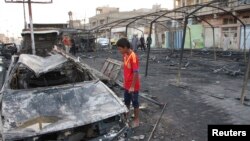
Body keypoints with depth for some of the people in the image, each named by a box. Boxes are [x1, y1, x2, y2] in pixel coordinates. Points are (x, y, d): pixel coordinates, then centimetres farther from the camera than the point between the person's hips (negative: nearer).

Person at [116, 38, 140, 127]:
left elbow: (136, 73, -24)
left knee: (135, 103, 10)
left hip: (133, 86, -8)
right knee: (126, 102, 21)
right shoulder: (125, 55, 2)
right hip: (127, 85, 8)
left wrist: (132, 86, -21)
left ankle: (136, 120, 27)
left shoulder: (133, 57, -24)